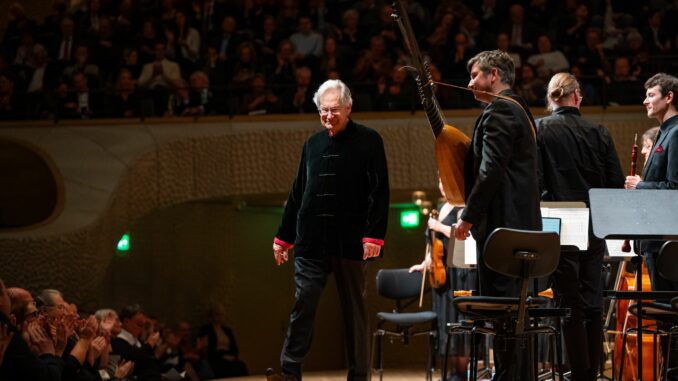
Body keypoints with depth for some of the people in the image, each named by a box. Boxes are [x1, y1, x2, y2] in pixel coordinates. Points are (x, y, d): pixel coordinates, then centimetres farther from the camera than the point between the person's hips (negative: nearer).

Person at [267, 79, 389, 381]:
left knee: (355, 310, 4)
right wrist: (283, 237, 17)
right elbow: (297, 194, 19)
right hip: (311, 242, 3)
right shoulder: (313, 144, 14)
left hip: (350, 242, -3)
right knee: (303, 304, -6)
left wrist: (374, 235, -15)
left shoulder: (369, 141, 0)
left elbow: (379, 193, -5)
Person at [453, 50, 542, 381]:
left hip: (502, 224, -10)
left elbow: (491, 170, -20)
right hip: (522, 223, 10)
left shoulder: (499, 110, -12)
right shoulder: (518, 109, 20)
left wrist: (468, 216, -15)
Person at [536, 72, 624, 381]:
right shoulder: (599, 133, 1)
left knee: (570, 305, 0)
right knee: (593, 305, 10)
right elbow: (617, 184, 2)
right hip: (594, 229, 3)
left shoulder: (539, 130, -7)